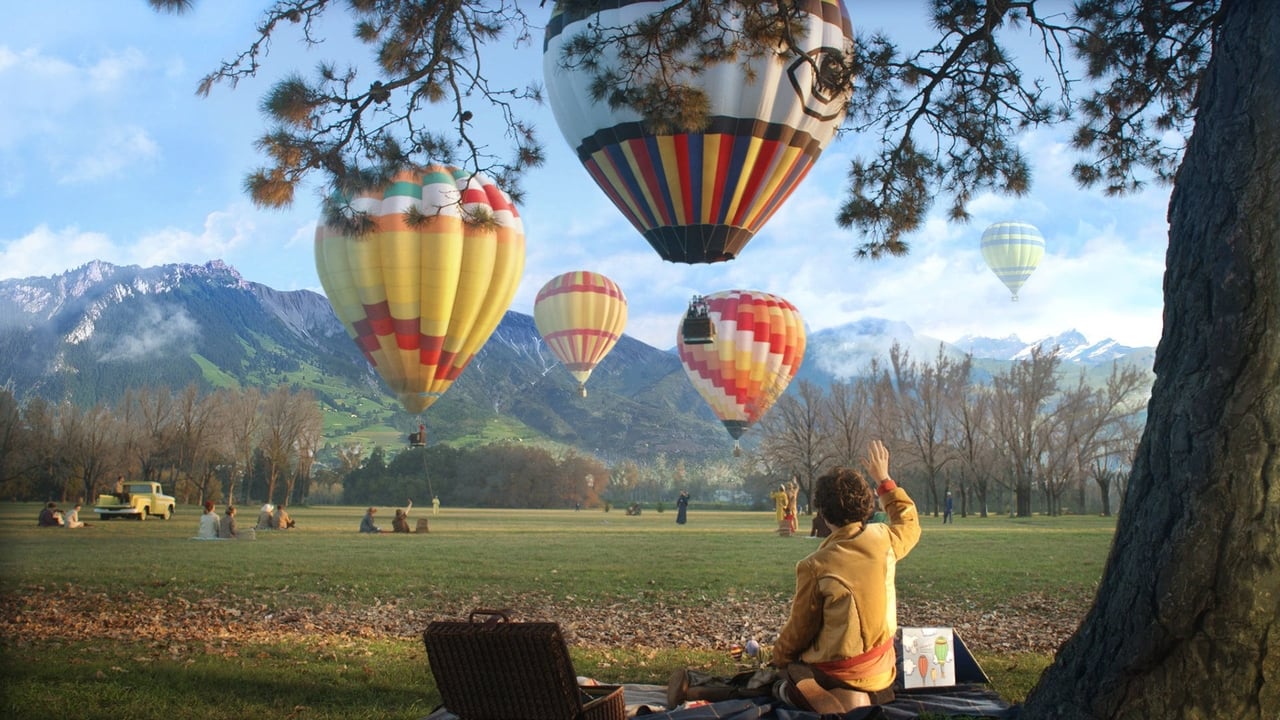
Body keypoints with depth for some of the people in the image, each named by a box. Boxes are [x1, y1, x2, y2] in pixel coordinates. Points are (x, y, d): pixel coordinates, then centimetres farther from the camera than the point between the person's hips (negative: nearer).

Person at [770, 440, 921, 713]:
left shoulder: (815, 565, -19)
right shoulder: (883, 541, -10)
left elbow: (800, 629, -8)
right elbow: (909, 523, 16)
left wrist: (779, 656, 12)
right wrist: (883, 478, 24)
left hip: (833, 674, -5)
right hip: (880, 674, 6)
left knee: (790, 668, 24)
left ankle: (819, 696, 3)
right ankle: (868, 694, 12)